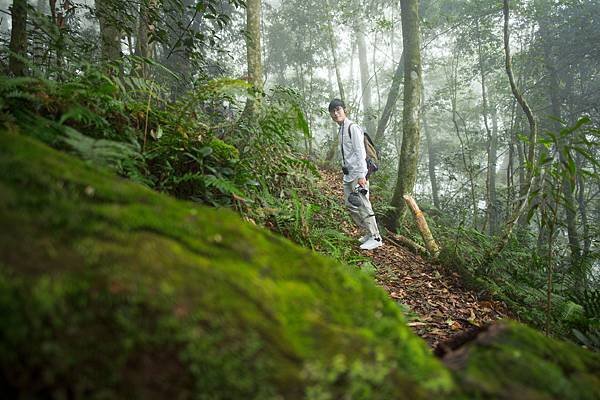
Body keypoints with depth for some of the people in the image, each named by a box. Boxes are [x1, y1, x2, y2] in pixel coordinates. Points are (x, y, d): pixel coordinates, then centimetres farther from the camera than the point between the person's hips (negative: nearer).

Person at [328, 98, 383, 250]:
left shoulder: (353, 128, -11)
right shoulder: (341, 129, 16)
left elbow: (360, 152, -17)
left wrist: (361, 175, -21)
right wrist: (345, 171, 15)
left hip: (357, 175, -10)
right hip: (348, 175, 10)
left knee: (363, 205, -8)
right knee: (350, 205, 12)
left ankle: (375, 238, 1)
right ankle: (368, 233, 22)